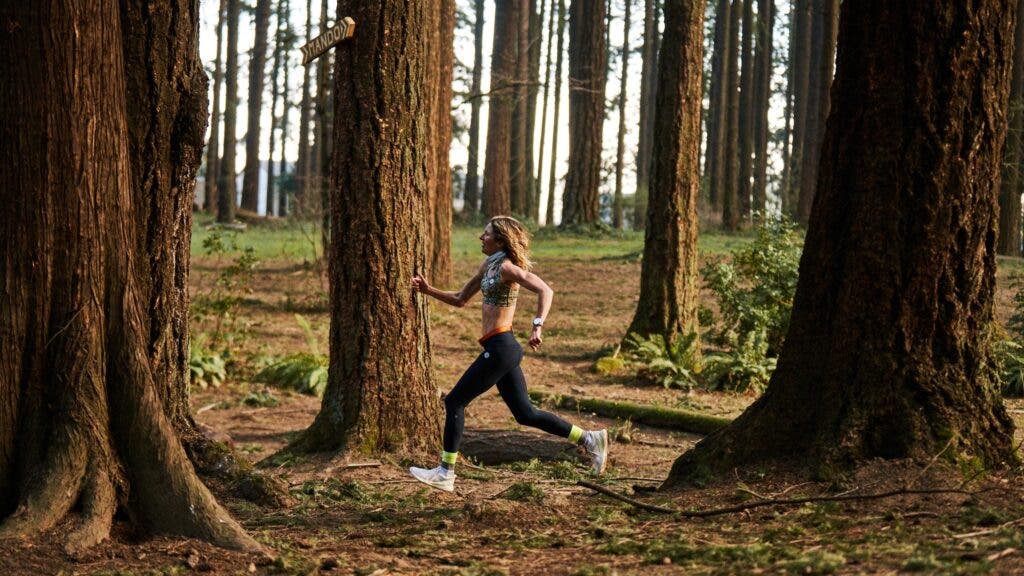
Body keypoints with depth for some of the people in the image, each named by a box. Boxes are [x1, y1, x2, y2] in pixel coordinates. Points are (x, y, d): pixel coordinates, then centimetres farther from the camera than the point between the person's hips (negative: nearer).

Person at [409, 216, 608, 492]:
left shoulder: (506, 267, -12)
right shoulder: (488, 265, 15)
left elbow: (545, 290, -24)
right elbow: (460, 300, 23)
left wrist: (538, 326, -35)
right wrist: (428, 290, 12)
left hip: (500, 347, -10)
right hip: (502, 348, 10)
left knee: (454, 402, -2)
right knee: (526, 413, 12)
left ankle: (445, 474, 5)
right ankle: (590, 439, 14)